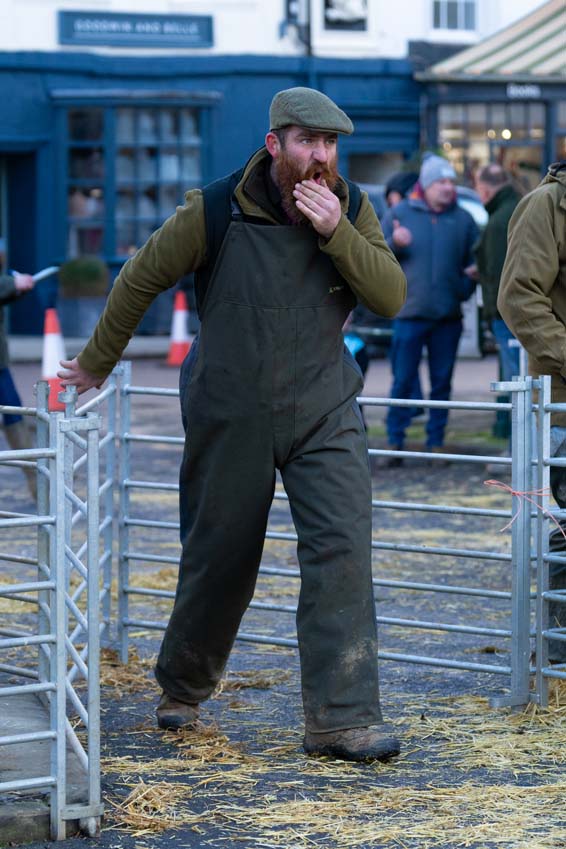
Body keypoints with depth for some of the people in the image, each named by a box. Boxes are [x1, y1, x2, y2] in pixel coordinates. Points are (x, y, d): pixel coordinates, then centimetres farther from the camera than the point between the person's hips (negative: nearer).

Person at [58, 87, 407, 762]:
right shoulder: (216, 212, -10)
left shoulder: (352, 211, -1)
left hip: (323, 411, 2)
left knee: (343, 548, -14)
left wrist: (336, 234, -22)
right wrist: (95, 364, 12)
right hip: (230, 415, -1)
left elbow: (392, 296, -10)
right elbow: (139, 281, 2)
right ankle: (182, 686, 36)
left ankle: (341, 718, -12)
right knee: (219, 559, 9)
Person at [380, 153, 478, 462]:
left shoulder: (463, 219, 9)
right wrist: (394, 244, -12)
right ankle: (395, 441, 4)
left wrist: (465, 287, -4)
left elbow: (475, 262, 15)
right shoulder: (399, 214, 6)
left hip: (448, 317, 2)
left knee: (442, 382, 5)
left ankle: (436, 442, 12)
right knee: (403, 381, -3)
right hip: (410, 314, -2)